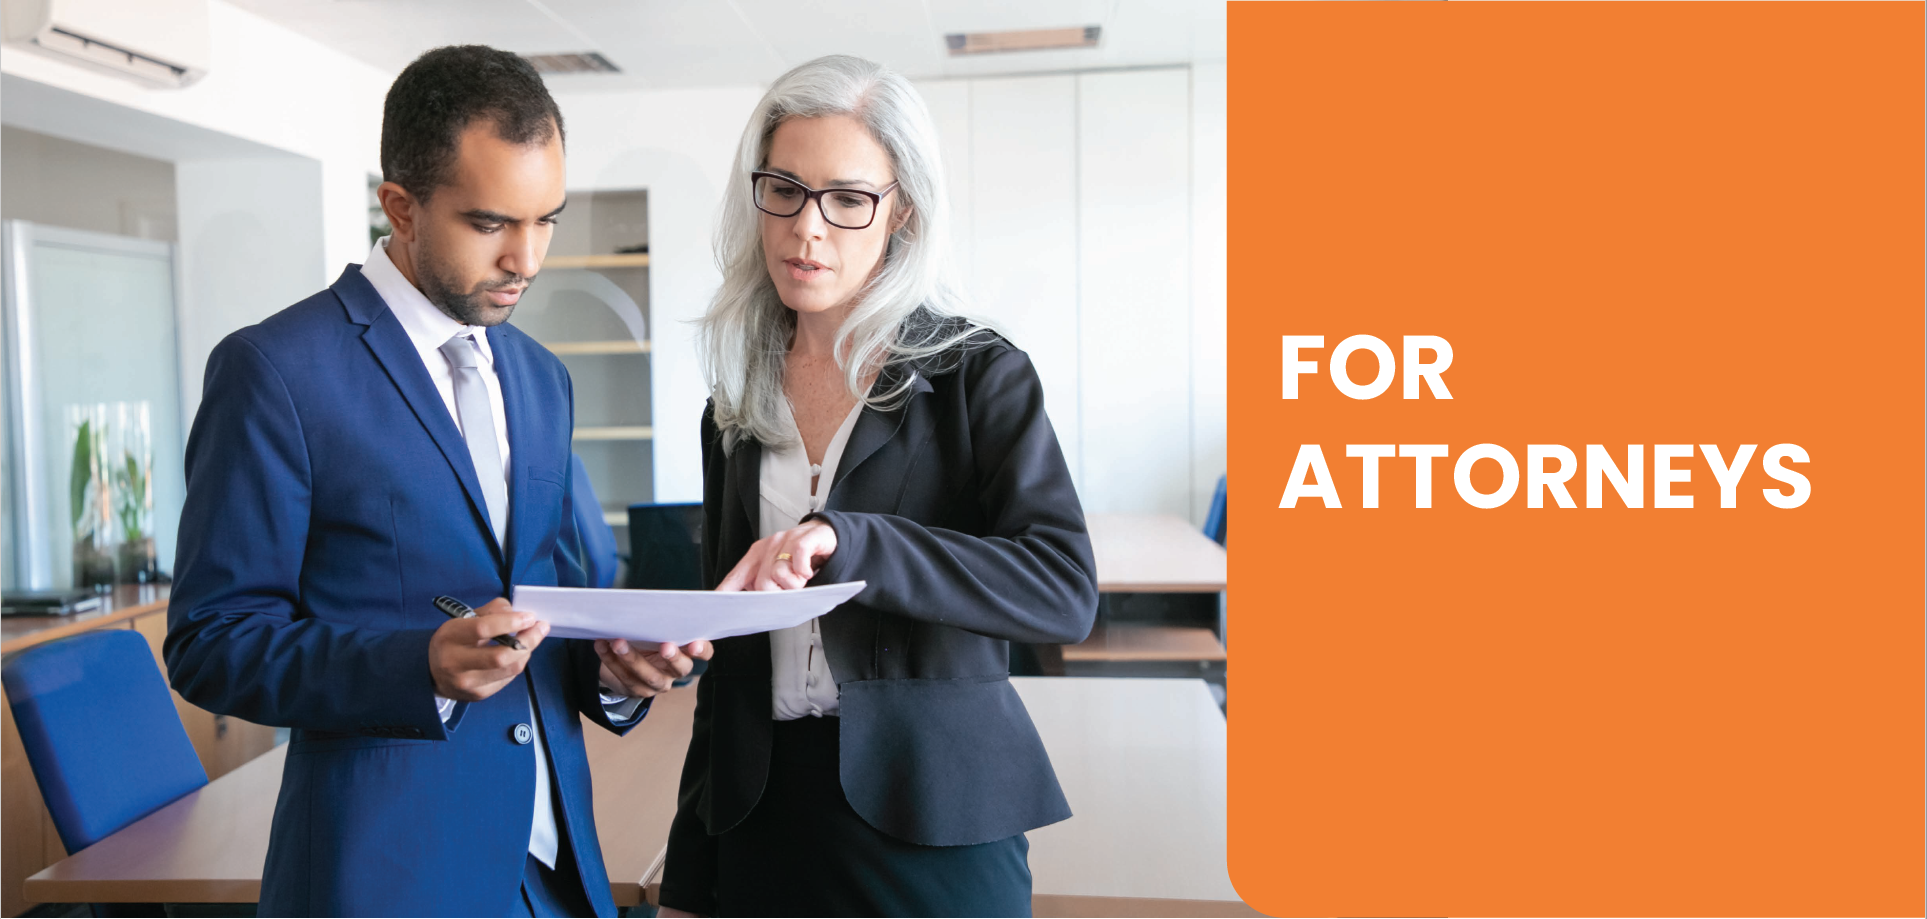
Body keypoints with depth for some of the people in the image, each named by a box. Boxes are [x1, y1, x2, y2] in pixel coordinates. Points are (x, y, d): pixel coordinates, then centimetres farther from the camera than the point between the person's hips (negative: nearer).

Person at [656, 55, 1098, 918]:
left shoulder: (979, 375, -7)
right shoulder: (736, 406, 6)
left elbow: (1066, 592, -20)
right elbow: (730, 654, 10)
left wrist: (846, 541, -32)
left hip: (932, 819, -4)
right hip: (762, 815, 4)